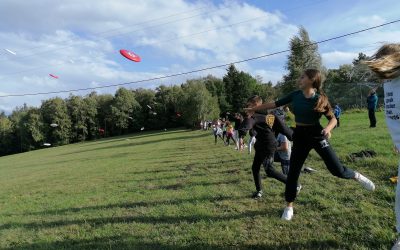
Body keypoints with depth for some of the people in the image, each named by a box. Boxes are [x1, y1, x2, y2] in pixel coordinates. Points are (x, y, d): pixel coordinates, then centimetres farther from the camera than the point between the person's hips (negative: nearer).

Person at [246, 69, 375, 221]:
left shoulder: (320, 99, -9)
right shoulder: (295, 95, -1)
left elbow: (333, 118, -4)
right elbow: (274, 104, 3)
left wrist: (328, 129, -25)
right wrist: (253, 109, 3)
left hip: (317, 135, -2)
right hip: (300, 137, 3)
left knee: (337, 170, -3)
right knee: (293, 172, 3)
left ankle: (357, 177, 32)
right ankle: (289, 206, 19)